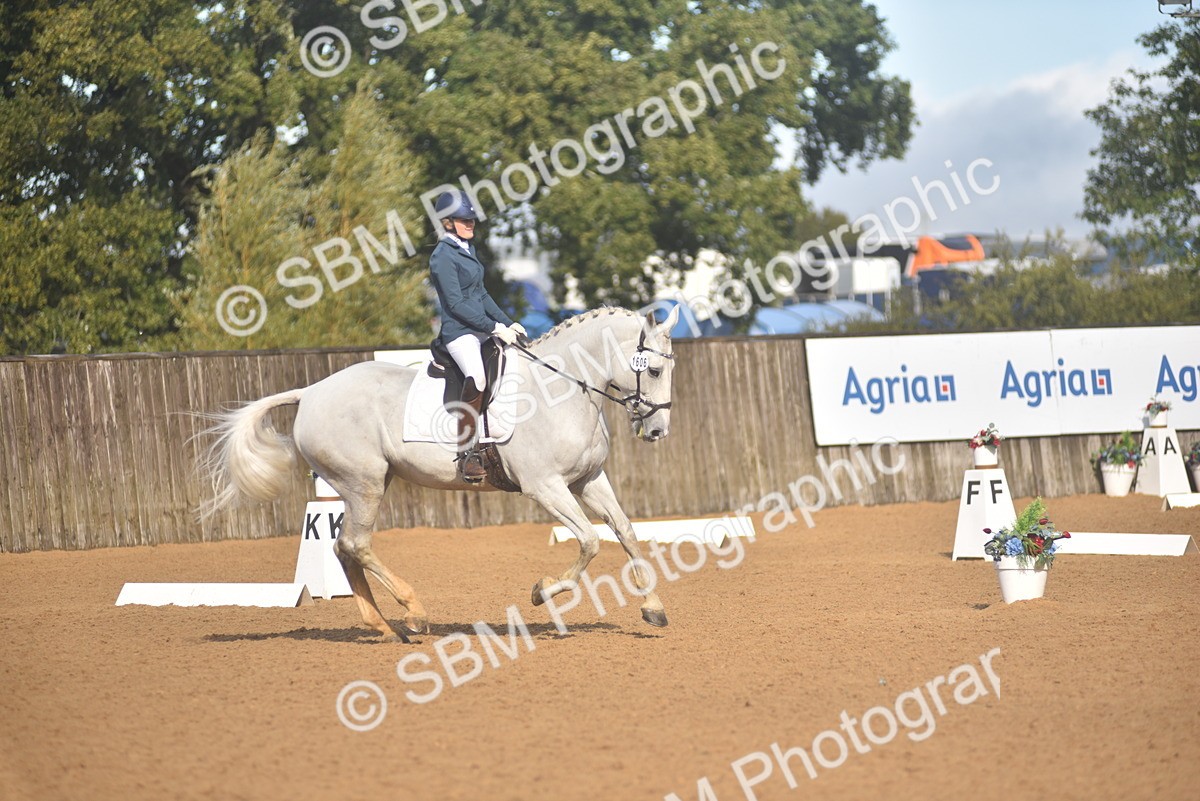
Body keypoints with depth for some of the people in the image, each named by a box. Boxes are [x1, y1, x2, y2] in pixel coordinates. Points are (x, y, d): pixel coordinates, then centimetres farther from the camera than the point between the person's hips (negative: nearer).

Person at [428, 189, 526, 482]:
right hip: (459, 331, -10)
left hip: (482, 328, 10)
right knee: (477, 376, -35)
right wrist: (495, 327, -18)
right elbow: (456, 304, -17)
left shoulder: (468, 249, 17)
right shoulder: (443, 256, -11)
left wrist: (508, 323, 13)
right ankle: (467, 453, -35)